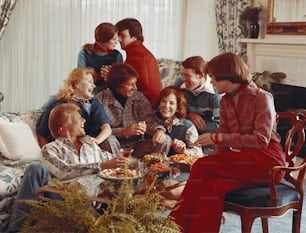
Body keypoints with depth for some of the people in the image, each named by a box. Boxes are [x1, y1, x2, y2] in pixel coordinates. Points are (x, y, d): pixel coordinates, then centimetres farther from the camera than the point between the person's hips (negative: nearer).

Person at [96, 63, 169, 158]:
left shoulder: (139, 97, 9)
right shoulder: (101, 100, -6)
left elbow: (149, 119, 0)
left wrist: (159, 129, -23)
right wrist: (123, 132, -26)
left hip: (137, 146, 4)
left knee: (164, 140, -19)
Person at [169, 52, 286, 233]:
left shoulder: (262, 98, -6)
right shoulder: (225, 101, 13)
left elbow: (261, 140, -18)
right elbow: (223, 145, 8)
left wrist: (218, 137, -21)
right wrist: (217, 166, -11)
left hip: (267, 161, -5)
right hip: (240, 163, 5)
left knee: (203, 165, -24)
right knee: (212, 186, -29)